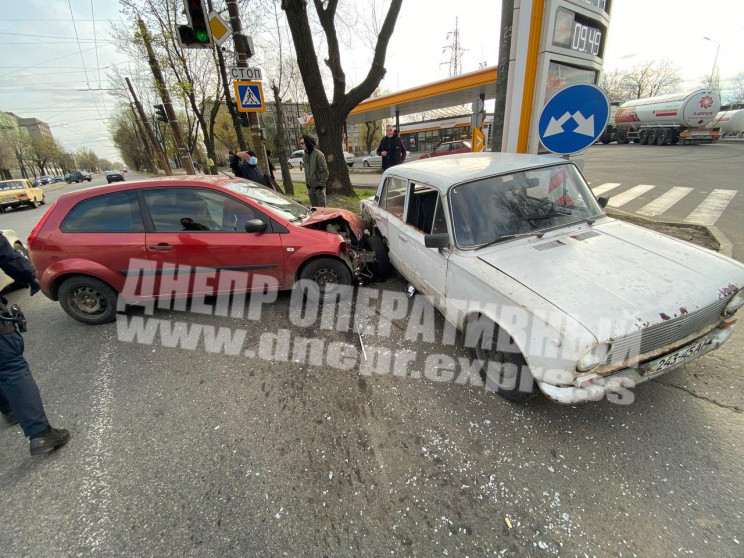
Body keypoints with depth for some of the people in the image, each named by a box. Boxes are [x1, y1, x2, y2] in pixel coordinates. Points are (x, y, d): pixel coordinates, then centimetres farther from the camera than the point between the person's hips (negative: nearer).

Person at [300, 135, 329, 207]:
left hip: (319, 186, -7)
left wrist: (321, 184, -15)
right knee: (314, 207, 12)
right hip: (310, 187, 7)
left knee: (321, 206, -5)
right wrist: (307, 182, 11)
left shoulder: (318, 154, -13)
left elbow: (325, 171, -13)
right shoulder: (304, 155, 9)